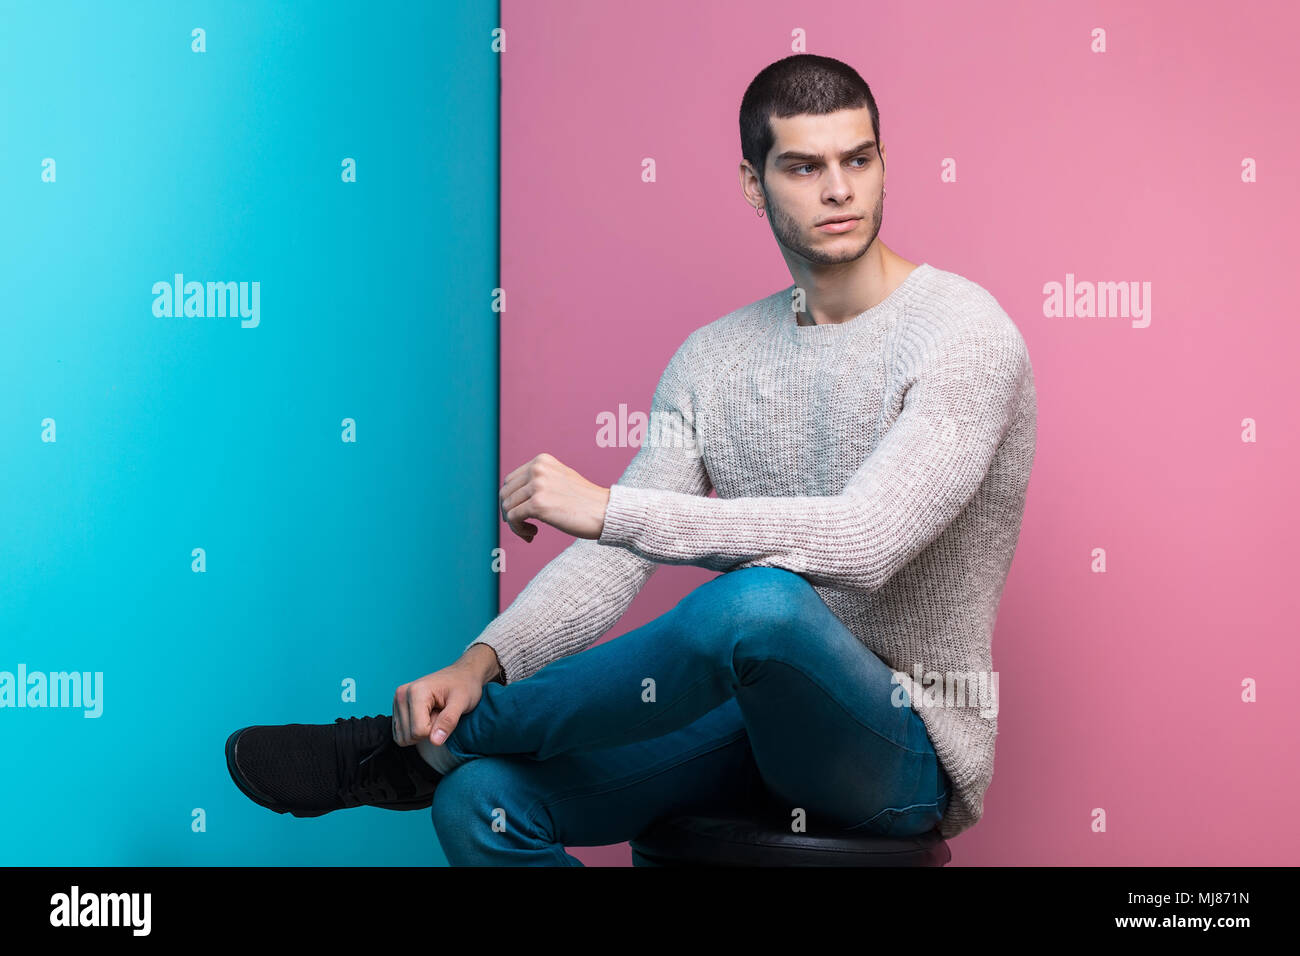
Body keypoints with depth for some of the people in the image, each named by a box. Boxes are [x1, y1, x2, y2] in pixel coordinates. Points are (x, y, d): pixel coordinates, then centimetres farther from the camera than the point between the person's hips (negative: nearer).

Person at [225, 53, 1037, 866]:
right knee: (481, 800, -20)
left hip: (907, 744, -5)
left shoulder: (967, 334, -12)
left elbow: (864, 542, -27)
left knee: (761, 601, -38)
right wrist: (481, 661, -19)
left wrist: (606, 505, -28)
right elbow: (613, 561, 0)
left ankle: (418, 744, -17)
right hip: (756, 714, 5)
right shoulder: (712, 361, 7)